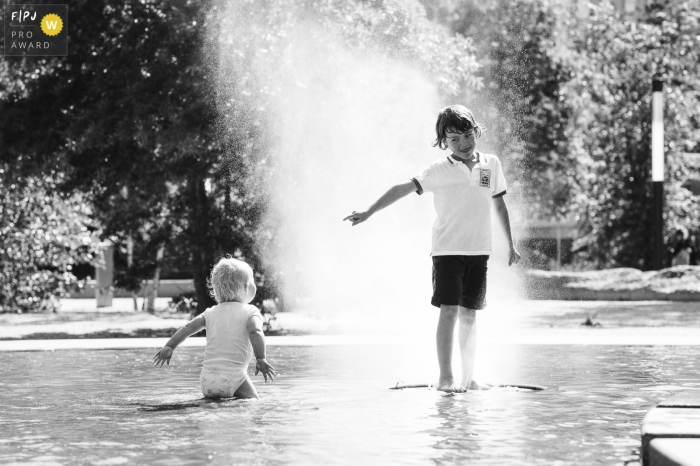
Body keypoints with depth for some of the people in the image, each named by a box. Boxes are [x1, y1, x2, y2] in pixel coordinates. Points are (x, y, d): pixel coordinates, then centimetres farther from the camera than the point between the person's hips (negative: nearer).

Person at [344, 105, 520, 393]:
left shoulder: (491, 164, 7)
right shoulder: (439, 171, -5)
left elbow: (500, 206, 17)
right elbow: (404, 189, -13)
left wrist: (511, 246, 19)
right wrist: (369, 212, -21)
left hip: (478, 251, 4)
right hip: (447, 250, -4)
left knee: (469, 315, 8)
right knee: (449, 310, -10)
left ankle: (468, 378, 13)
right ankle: (445, 378, -8)